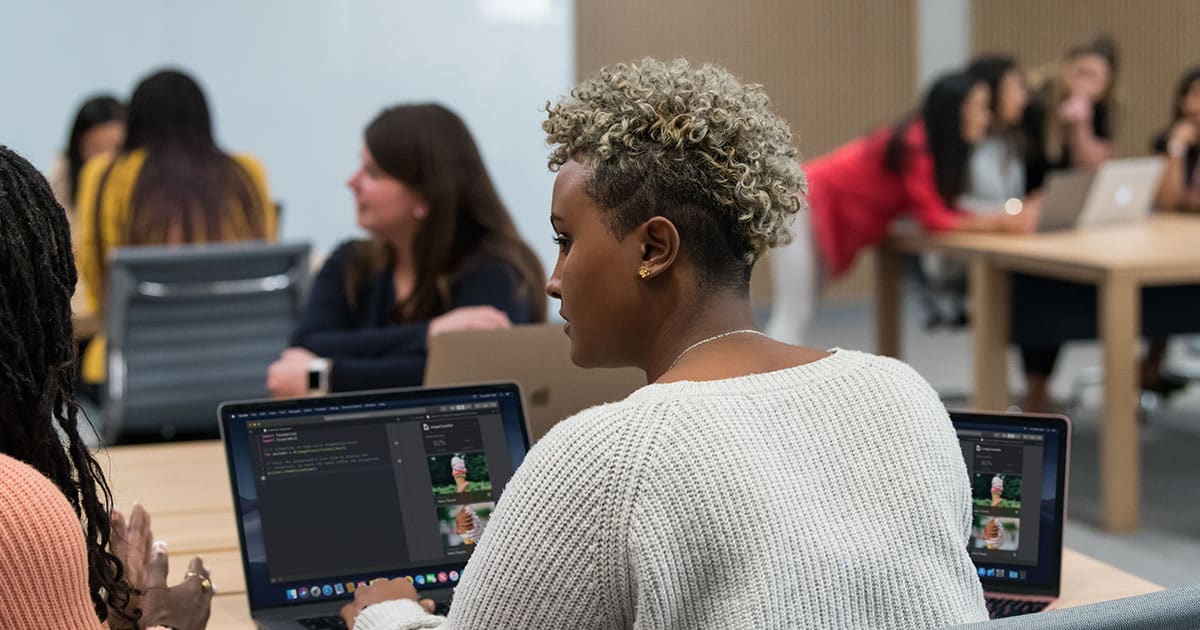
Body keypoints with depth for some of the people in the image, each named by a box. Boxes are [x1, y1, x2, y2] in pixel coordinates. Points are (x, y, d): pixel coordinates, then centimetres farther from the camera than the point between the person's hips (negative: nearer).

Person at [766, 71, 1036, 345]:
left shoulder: (939, 147, 2)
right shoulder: (916, 145, -25)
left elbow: (943, 209, 2)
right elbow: (933, 217, -23)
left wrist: (1001, 219, -11)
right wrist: (996, 224, -20)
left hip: (830, 215, 9)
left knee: (800, 315, 10)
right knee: (793, 316, -12)